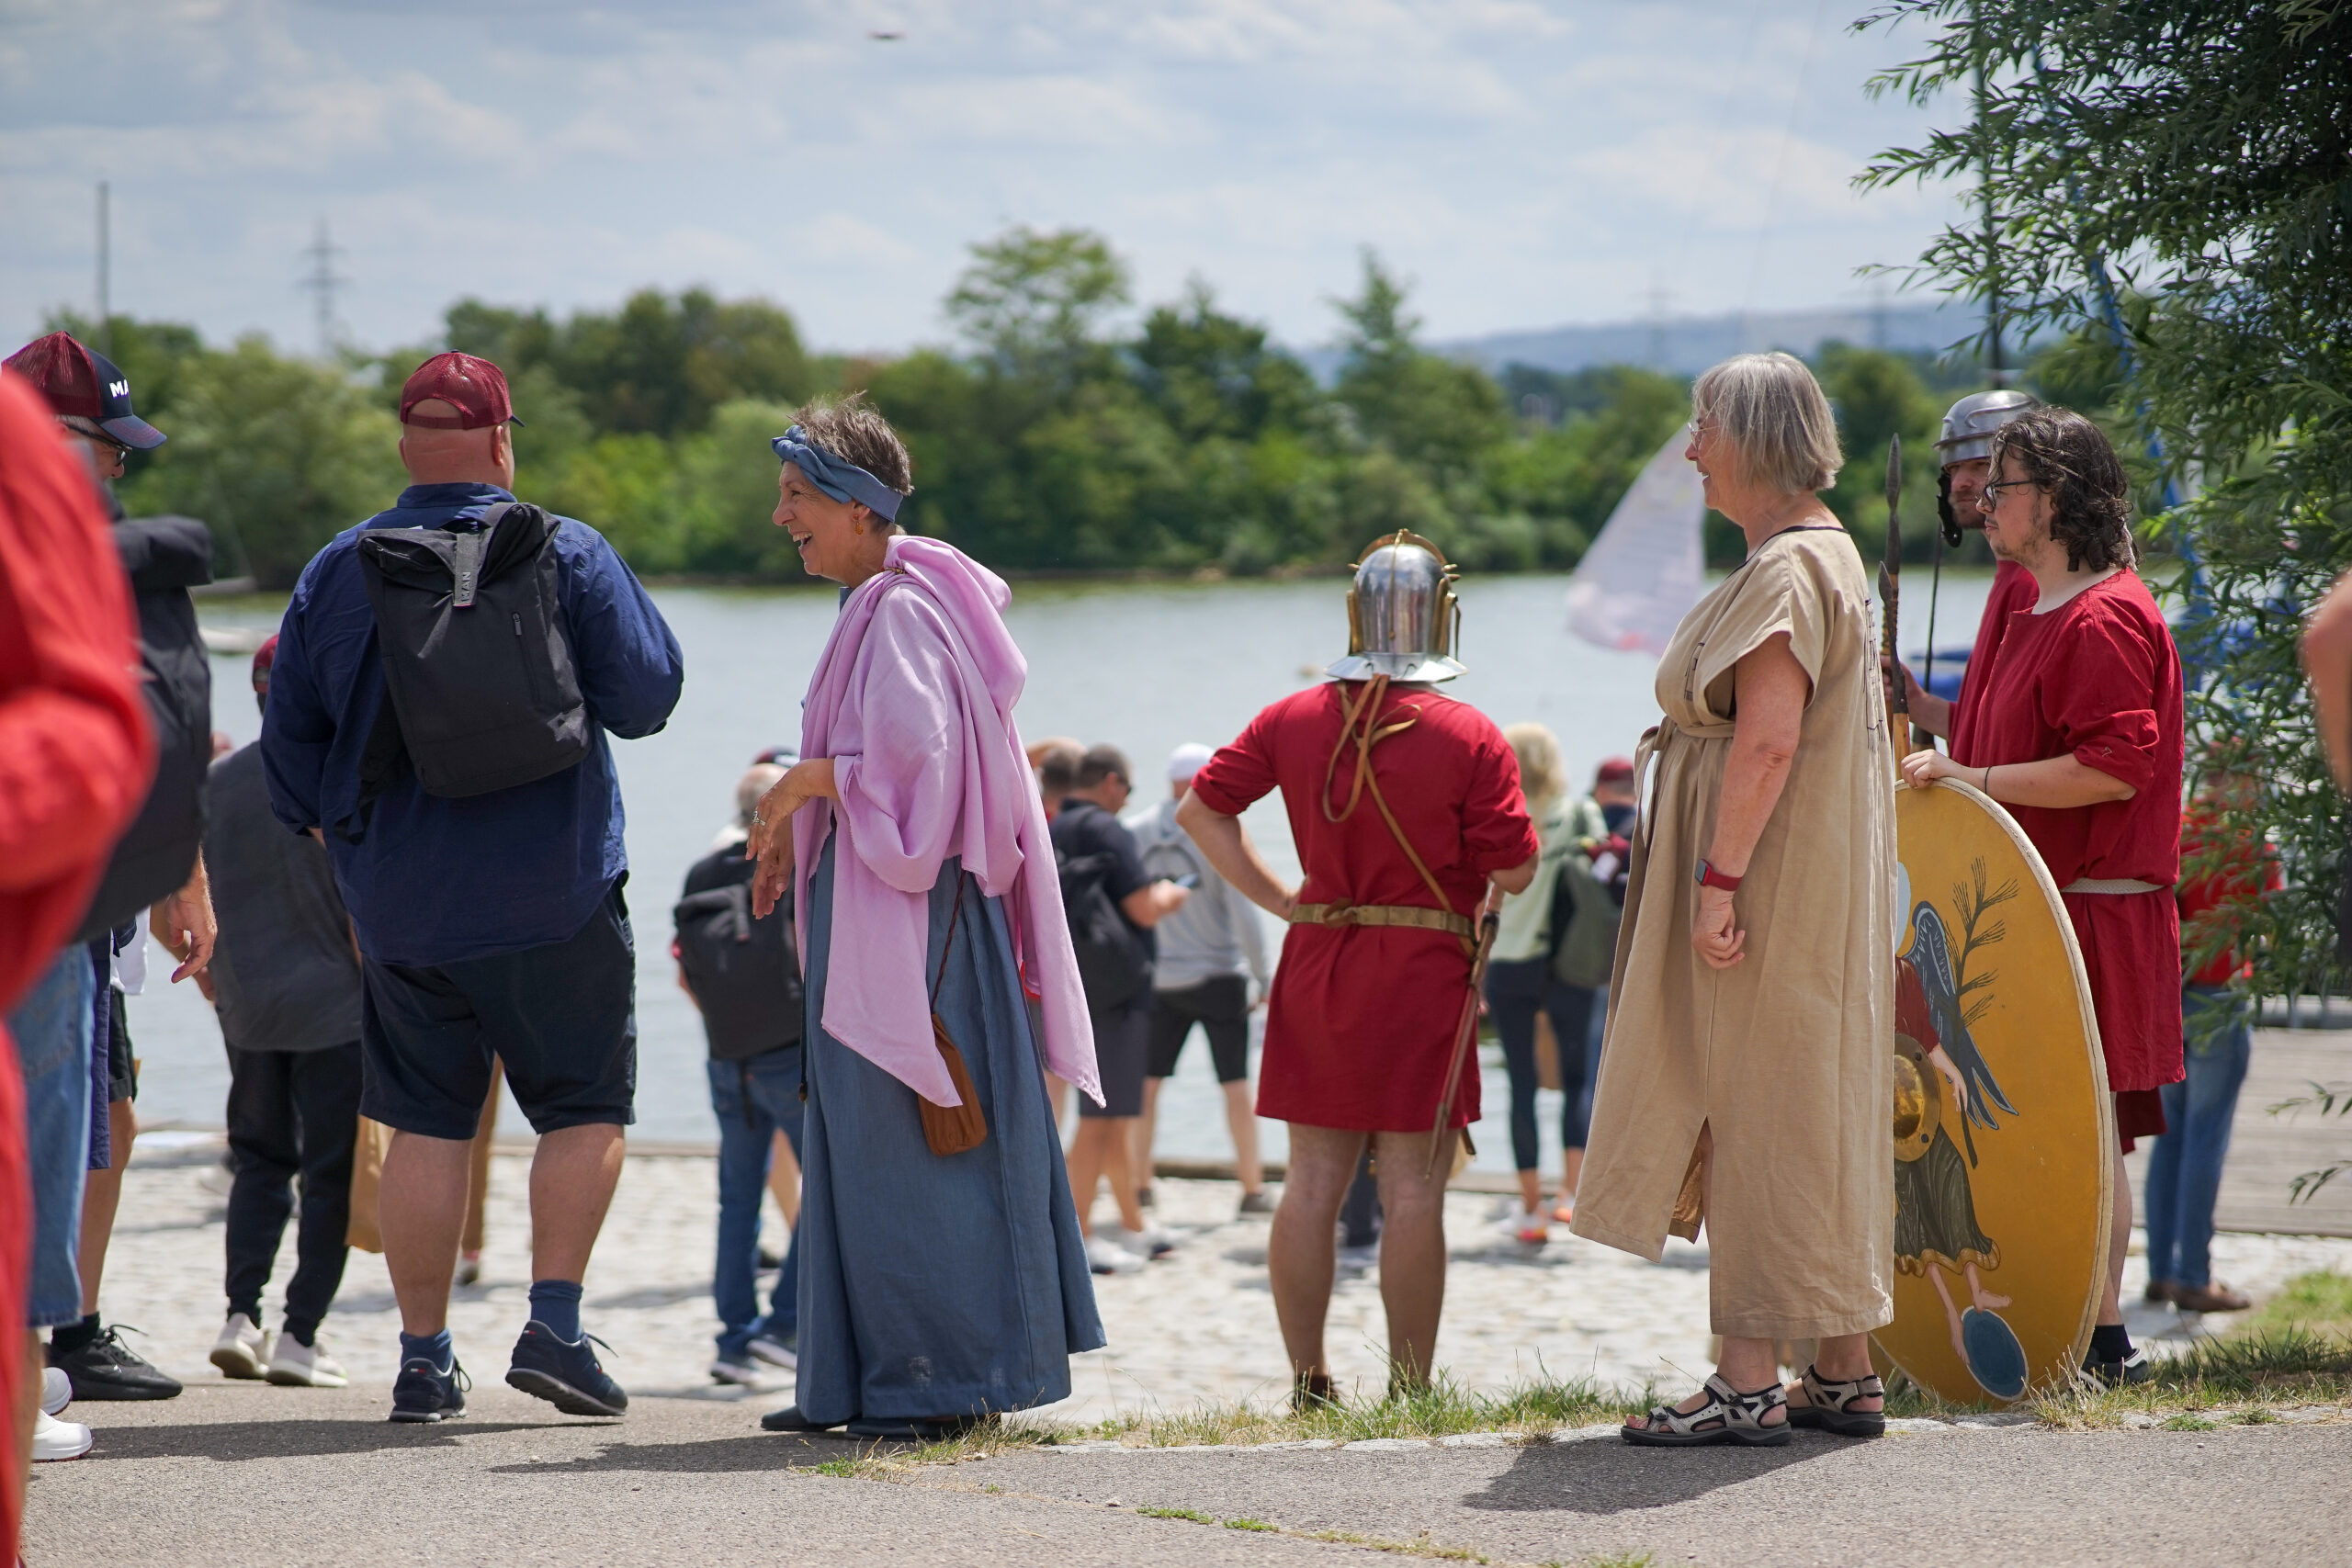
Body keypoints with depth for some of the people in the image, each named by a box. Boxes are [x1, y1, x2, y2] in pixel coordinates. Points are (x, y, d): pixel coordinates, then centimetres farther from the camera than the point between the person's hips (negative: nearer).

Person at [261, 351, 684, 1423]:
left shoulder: (337, 572, 3)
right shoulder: (567, 555, -6)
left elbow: (289, 738, 8)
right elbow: (647, 697, -3)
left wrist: (337, 836, 23)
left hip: (401, 907, 3)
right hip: (554, 898, -3)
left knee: (425, 1124, 8)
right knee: (585, 1107, 7)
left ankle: (424, 1359, 6)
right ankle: (555, 1324, -6)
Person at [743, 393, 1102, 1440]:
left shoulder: (902, 611, -14)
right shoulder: (875, 608, 16)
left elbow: (914, 750, -25)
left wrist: (803, 781, -13)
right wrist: (796, 830, 12)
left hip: (909, 906, -10)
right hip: (861, 906, 10)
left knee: (908, 1146, -7)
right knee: (858, 1142, 11)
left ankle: (949, 1378, -2)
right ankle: (864, 1379, 15)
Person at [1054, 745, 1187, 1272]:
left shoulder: (1050, 834, 11)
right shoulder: (1107, 832, -15)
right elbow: (1144, 909, -20)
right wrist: (1169, 895, 2)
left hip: (1073, 987, 9)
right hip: (1114, 991, -9)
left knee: (1117, 1111, 18)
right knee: (1103, 1115, -6)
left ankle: (1133, 1227, 27)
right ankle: (1078, 1237, -7)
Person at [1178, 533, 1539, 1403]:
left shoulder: (1293, 721, 3)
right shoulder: (1470, 738, -10)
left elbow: (1200, 809, 6)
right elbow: (1515, 870, -11)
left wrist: (1276, 899, 8)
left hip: (1316, 968, 4)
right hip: (1424, 973, -4)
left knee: (1313, 1182, 8)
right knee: (1413, 1190, -1)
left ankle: (1307, 1382, 9)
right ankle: (1409, 1390, 1)